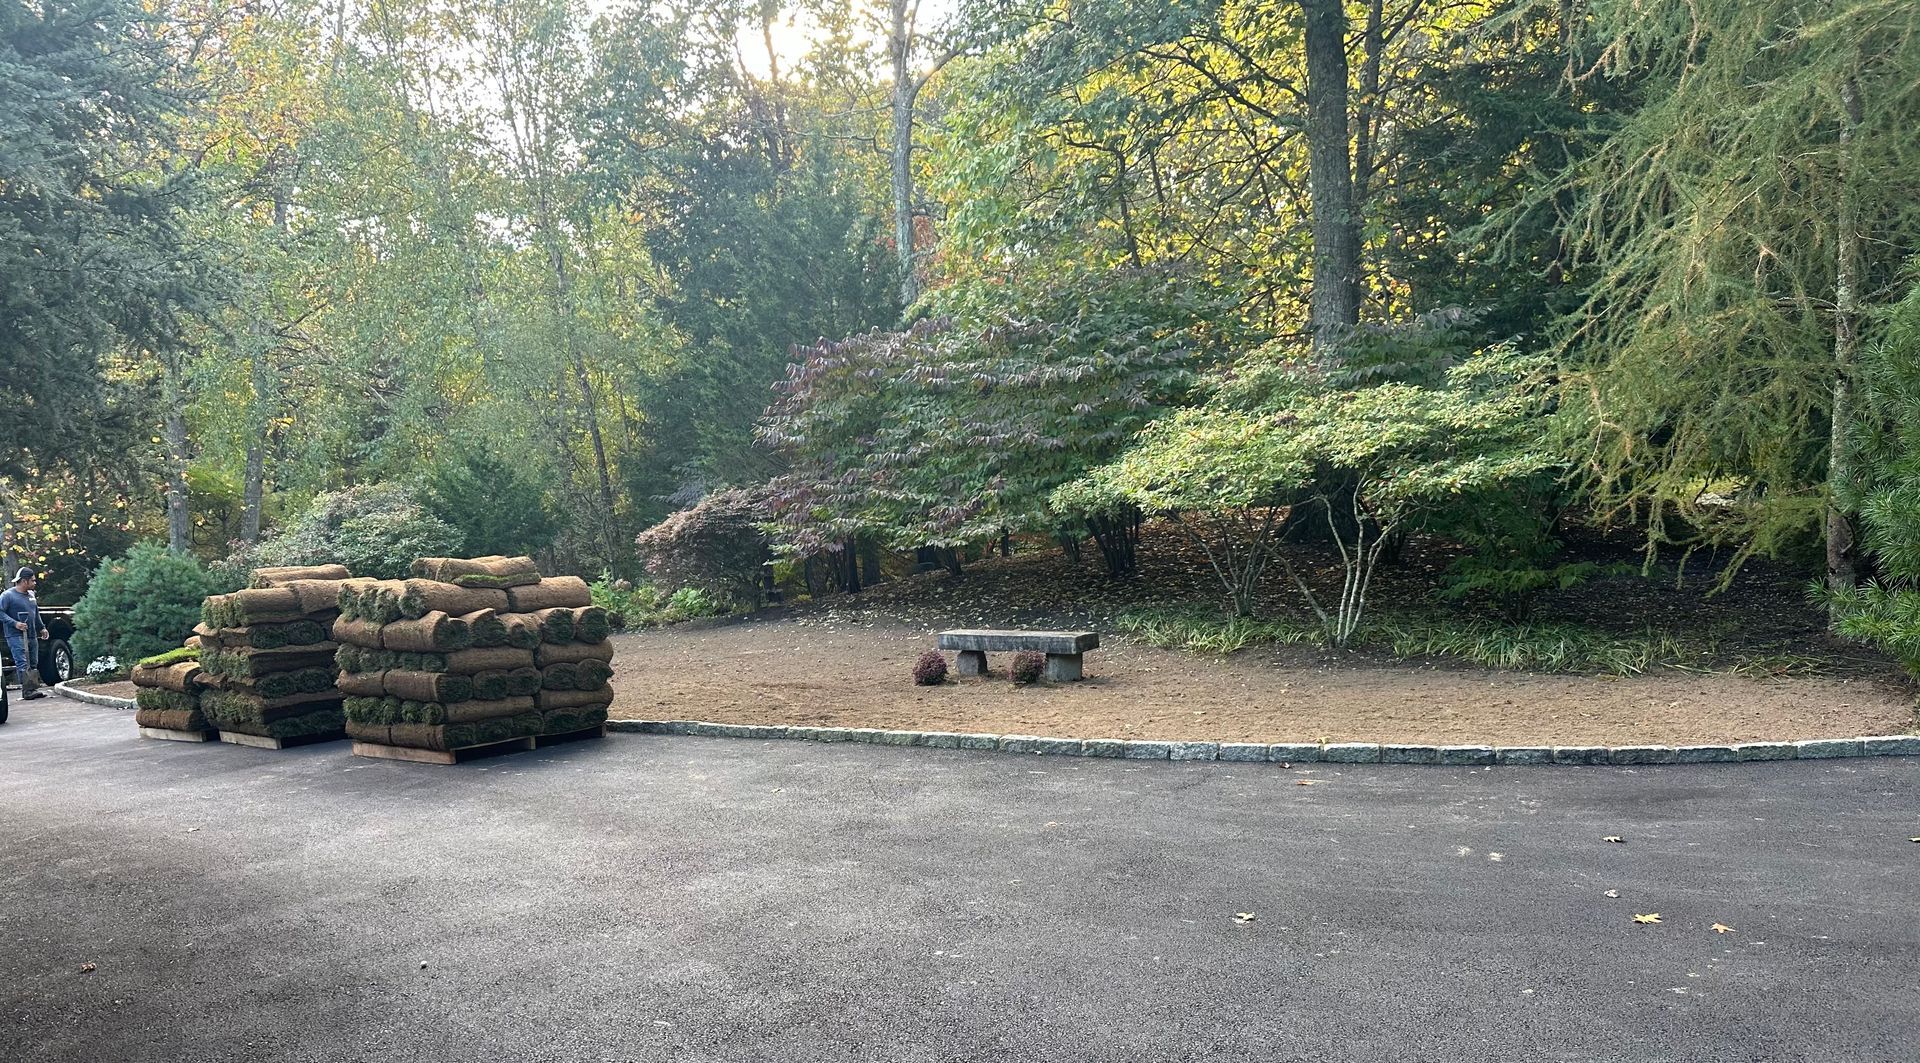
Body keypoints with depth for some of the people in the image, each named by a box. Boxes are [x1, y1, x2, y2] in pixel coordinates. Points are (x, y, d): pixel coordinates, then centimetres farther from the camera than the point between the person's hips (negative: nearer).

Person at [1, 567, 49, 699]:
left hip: (32, 635, 8)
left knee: (33, 664, 9)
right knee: (23, 664, -13)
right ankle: (27, 691, -16)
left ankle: (34, 688, 12)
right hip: (16, 636, -8)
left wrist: (42, 627, 25)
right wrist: (15, 623, -21)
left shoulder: (31, 594, 15)